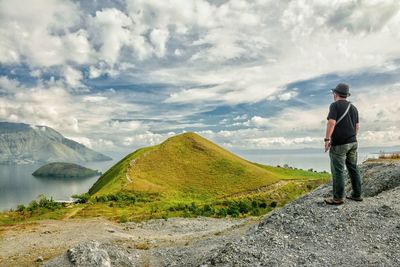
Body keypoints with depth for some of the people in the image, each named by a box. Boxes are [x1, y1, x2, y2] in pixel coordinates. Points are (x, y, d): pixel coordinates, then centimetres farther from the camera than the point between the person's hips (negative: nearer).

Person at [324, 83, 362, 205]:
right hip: (353, 142, 8)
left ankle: (337, 198, 1)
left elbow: (331, 122, -19)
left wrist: (327, 139, -16)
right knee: (353, 168, 13)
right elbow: (357, 126, 18)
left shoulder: (335, 105, -8)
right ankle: (357, 194, 20)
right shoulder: (353, 107, 15)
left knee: (338, 171, -3)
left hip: (339, 144, -8)